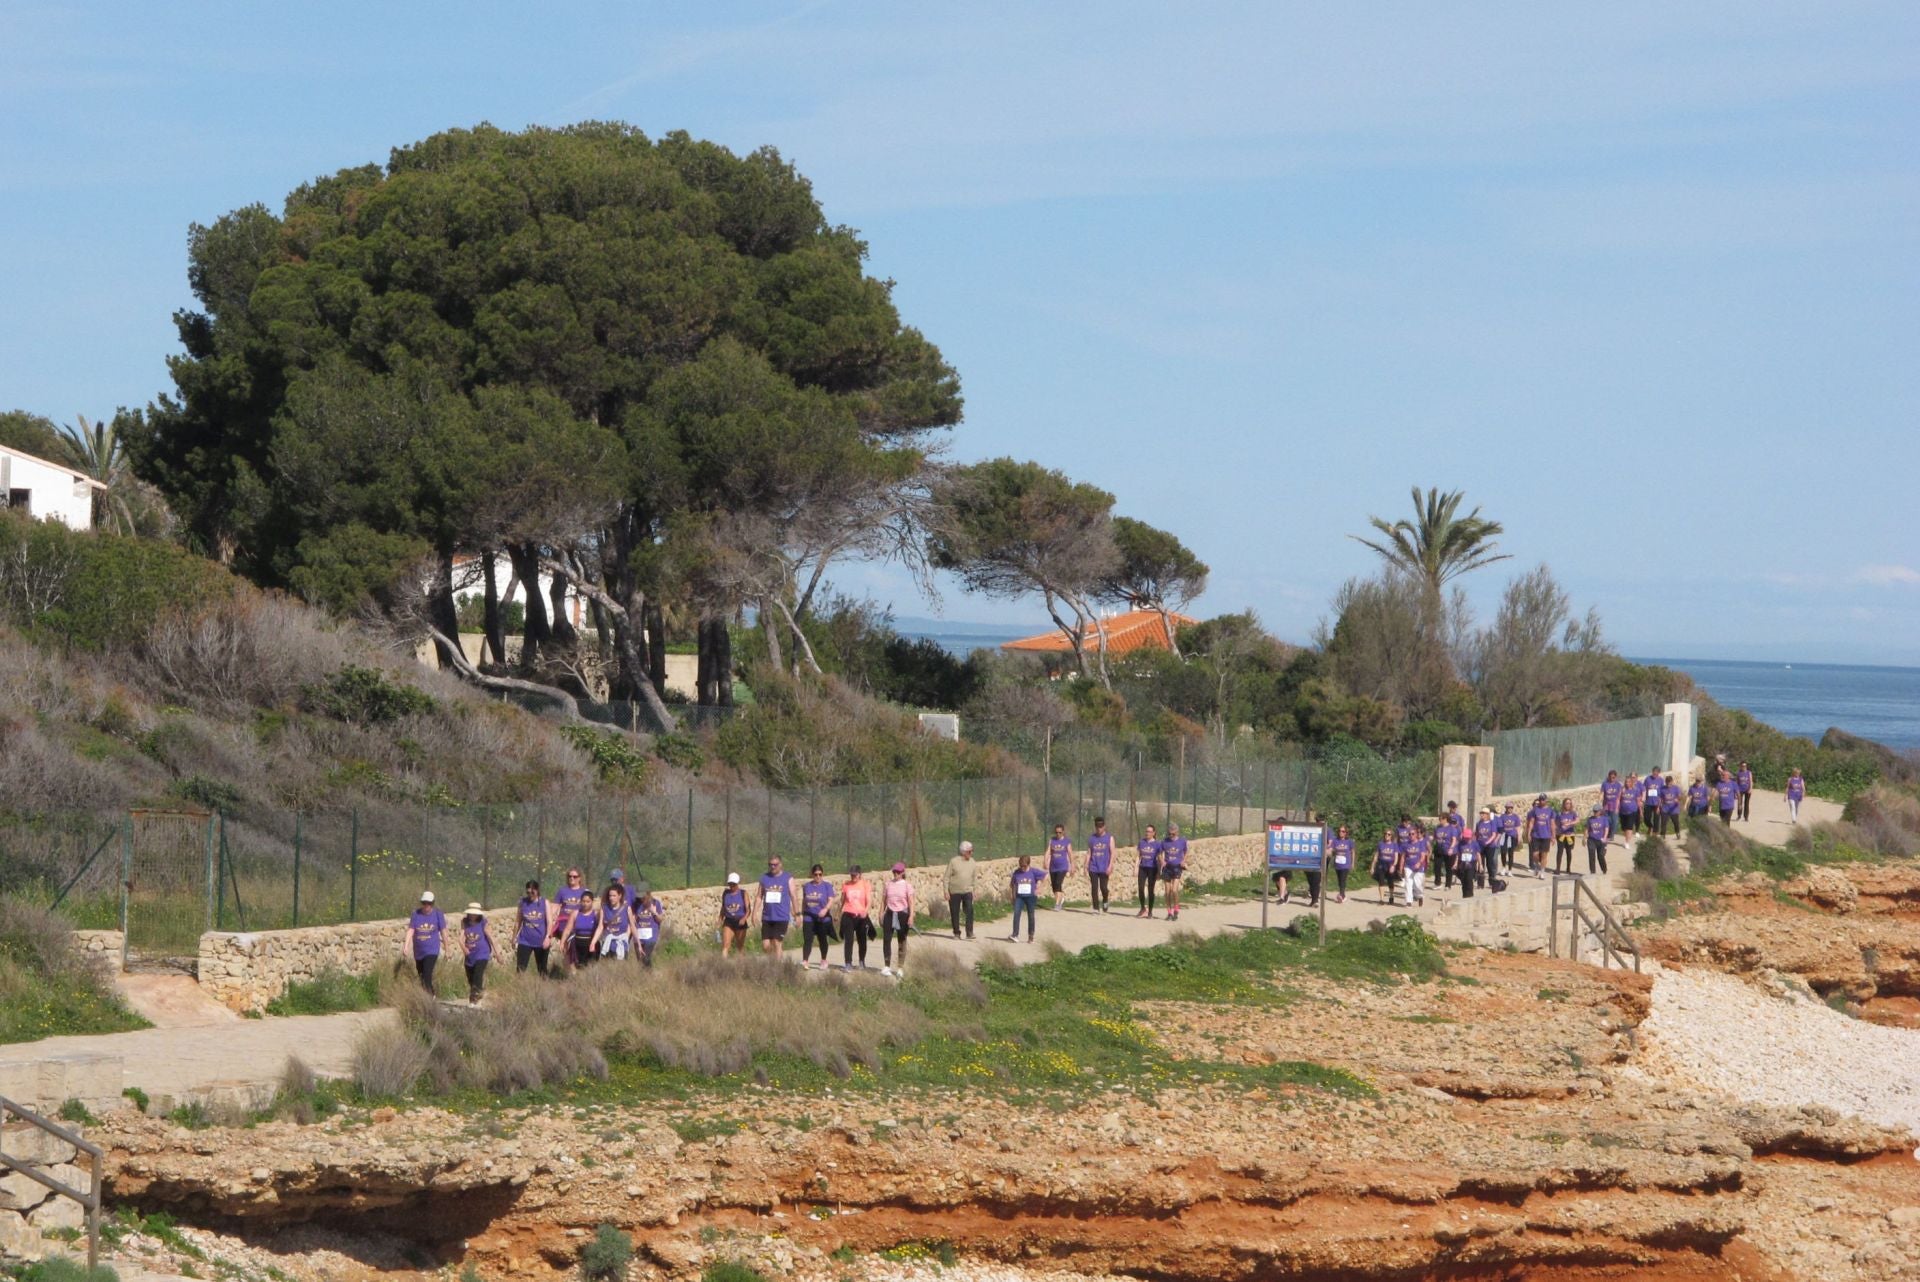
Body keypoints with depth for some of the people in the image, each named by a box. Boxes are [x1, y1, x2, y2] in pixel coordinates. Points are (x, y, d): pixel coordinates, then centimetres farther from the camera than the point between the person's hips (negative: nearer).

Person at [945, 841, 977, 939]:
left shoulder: (972, 862, 6)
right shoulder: (953, 861, -7)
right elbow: (947, 877, -5)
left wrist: (974, 890, 14)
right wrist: (946, 891, -10)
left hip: (967, 891, 2)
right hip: (954, 892, -2)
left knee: (970, 911, -13)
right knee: (954, 913, 4)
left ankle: (969, 933, -12)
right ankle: (956, 933, 16)